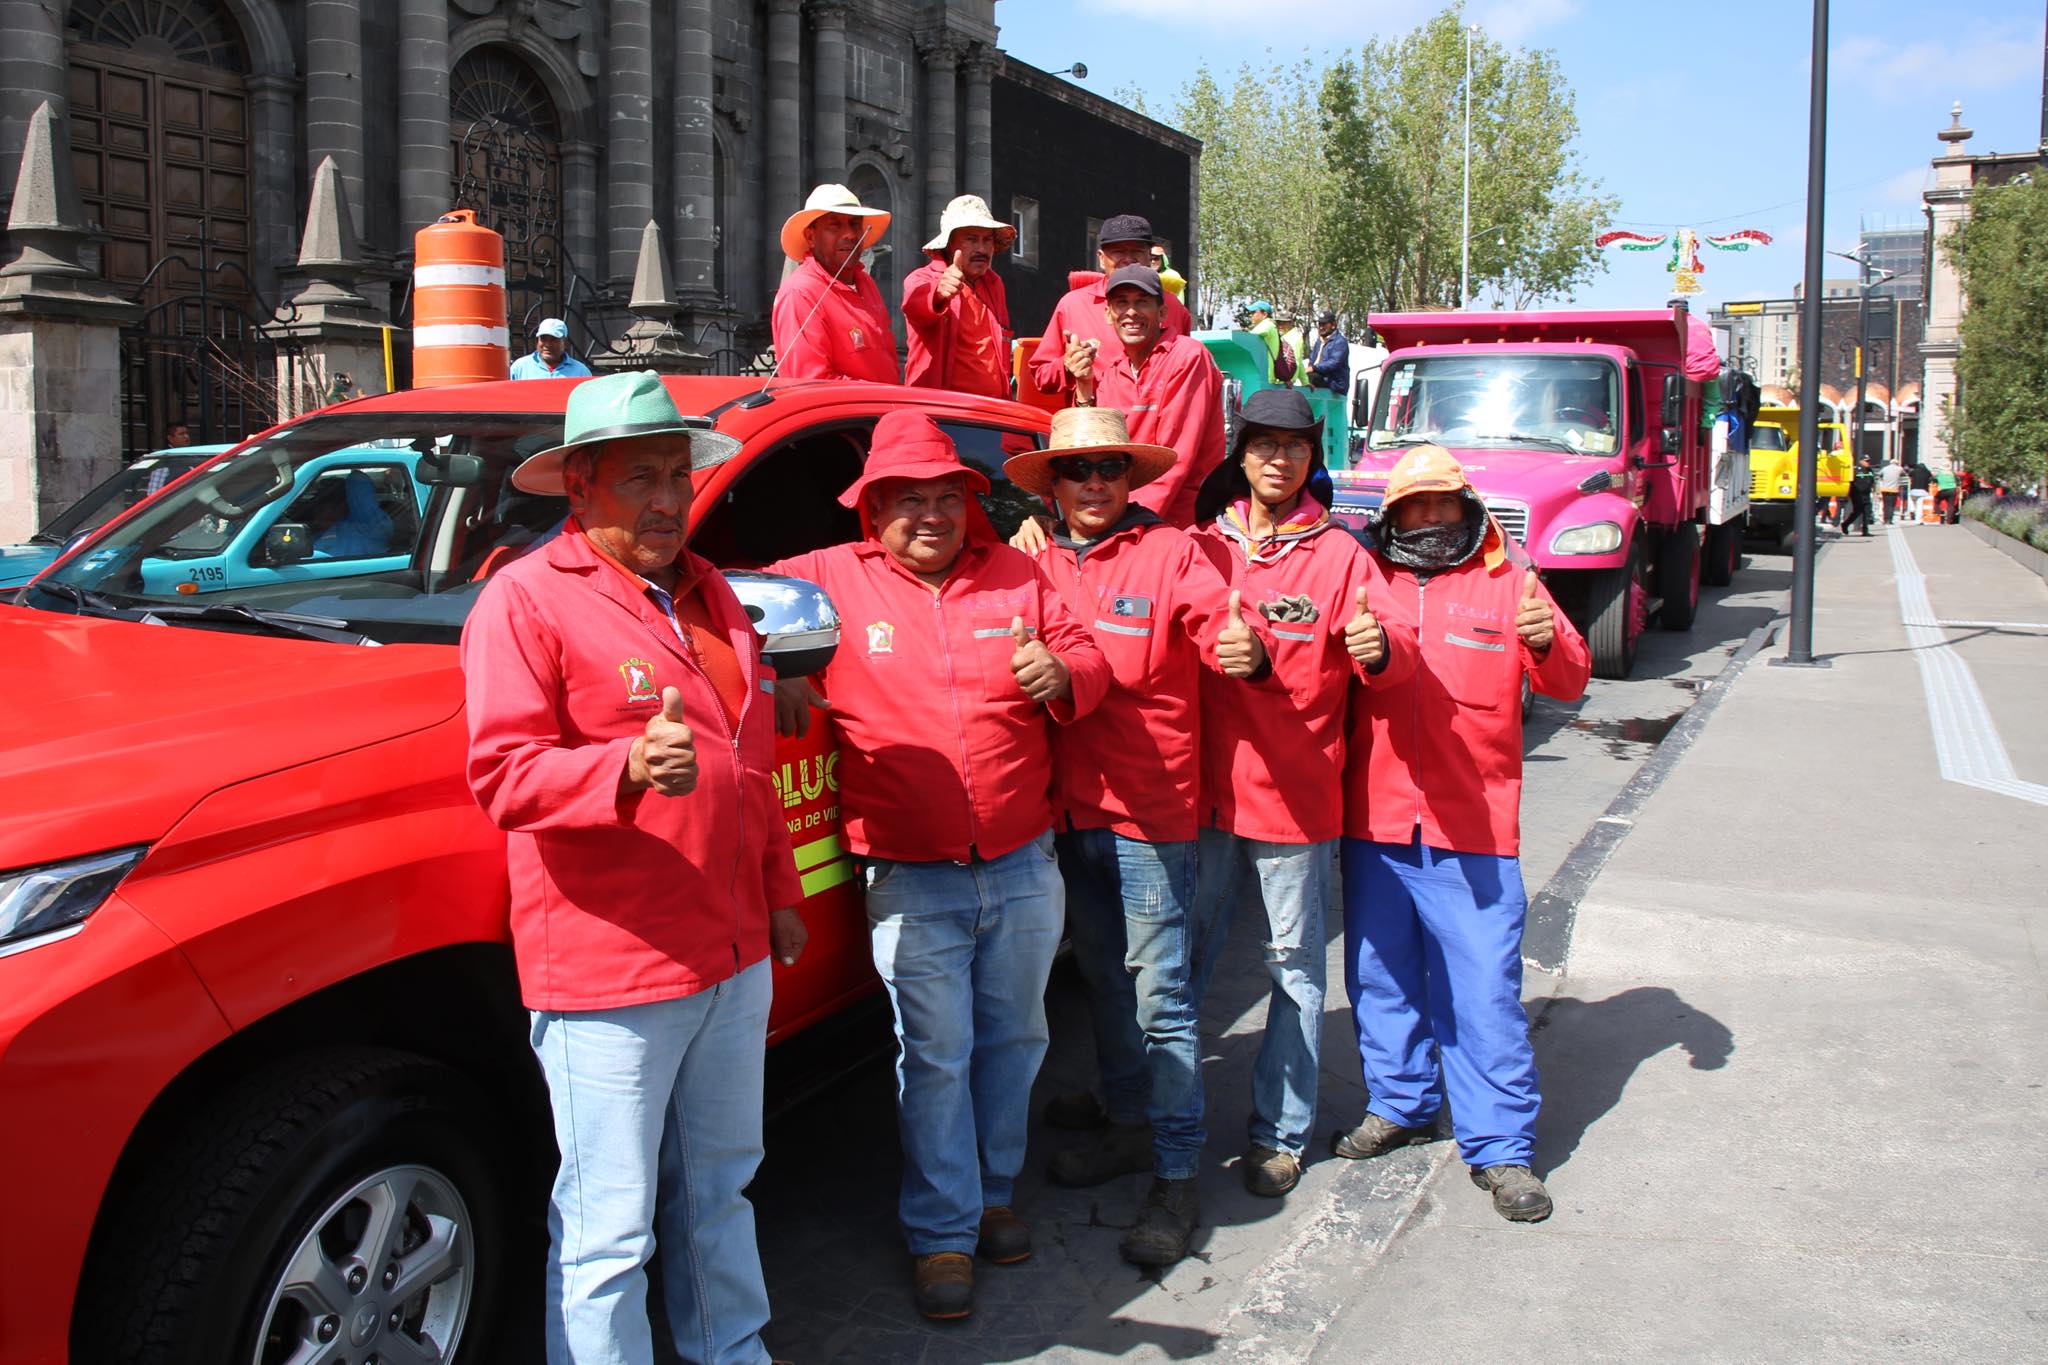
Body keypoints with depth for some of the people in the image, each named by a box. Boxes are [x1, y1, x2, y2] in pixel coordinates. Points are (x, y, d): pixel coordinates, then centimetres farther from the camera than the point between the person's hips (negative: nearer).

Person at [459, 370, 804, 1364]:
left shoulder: (706, 592, 15)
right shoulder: (526, 599, -9)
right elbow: (502, 774, -18)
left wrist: (779, 896, 21)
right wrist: (630, 768, -34)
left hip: (735, 957, 8)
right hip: (607, 974, -8)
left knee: (721, 1187, 23)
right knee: (608, 1232, 0)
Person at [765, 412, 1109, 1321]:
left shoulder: (1015, 576, 6)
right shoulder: (833, 580, -2)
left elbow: (1087, 659, 10)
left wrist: (1061, 676, -13)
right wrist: (773, 679, -13)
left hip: (1022, 867, 3)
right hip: (911, 879, -3)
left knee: (1012, 1039, 16)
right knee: (935, 1059, 2)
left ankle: (993, 1193, 36)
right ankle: (941, 1235, 17)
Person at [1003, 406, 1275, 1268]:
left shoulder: (1168, 553, -7)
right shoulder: (1038, 562, 8)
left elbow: (1224, 627, -18)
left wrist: (1247, 650, -39)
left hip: (1150, 810, -6)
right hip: (1071, 806, 6)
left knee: (1161, 993, -3)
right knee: (1103, 977, 18)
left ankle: (1175, 1181, 4)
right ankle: (1130, 1127, 36)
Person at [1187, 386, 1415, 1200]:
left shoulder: (1339, 556, 0)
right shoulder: (1200, 546, 5)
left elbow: (1396, 648, -10)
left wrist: (1379, 648, -31)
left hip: (1297, 797, -2)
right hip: (1202, 793, 2)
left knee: (1295, 965, 8)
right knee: (1179, 958, 12)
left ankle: (1279, 1132, 20)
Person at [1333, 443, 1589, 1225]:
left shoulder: (1507, 582, 6)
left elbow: (1569, 683, 1)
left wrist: (1546, 642, -19)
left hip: (1473, 828, -2)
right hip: (1372, 823, 3)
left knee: (1483, 989, -2)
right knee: (1379, 977, 14)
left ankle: (1501, 1146, 7)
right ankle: (1400, 1104, 32)